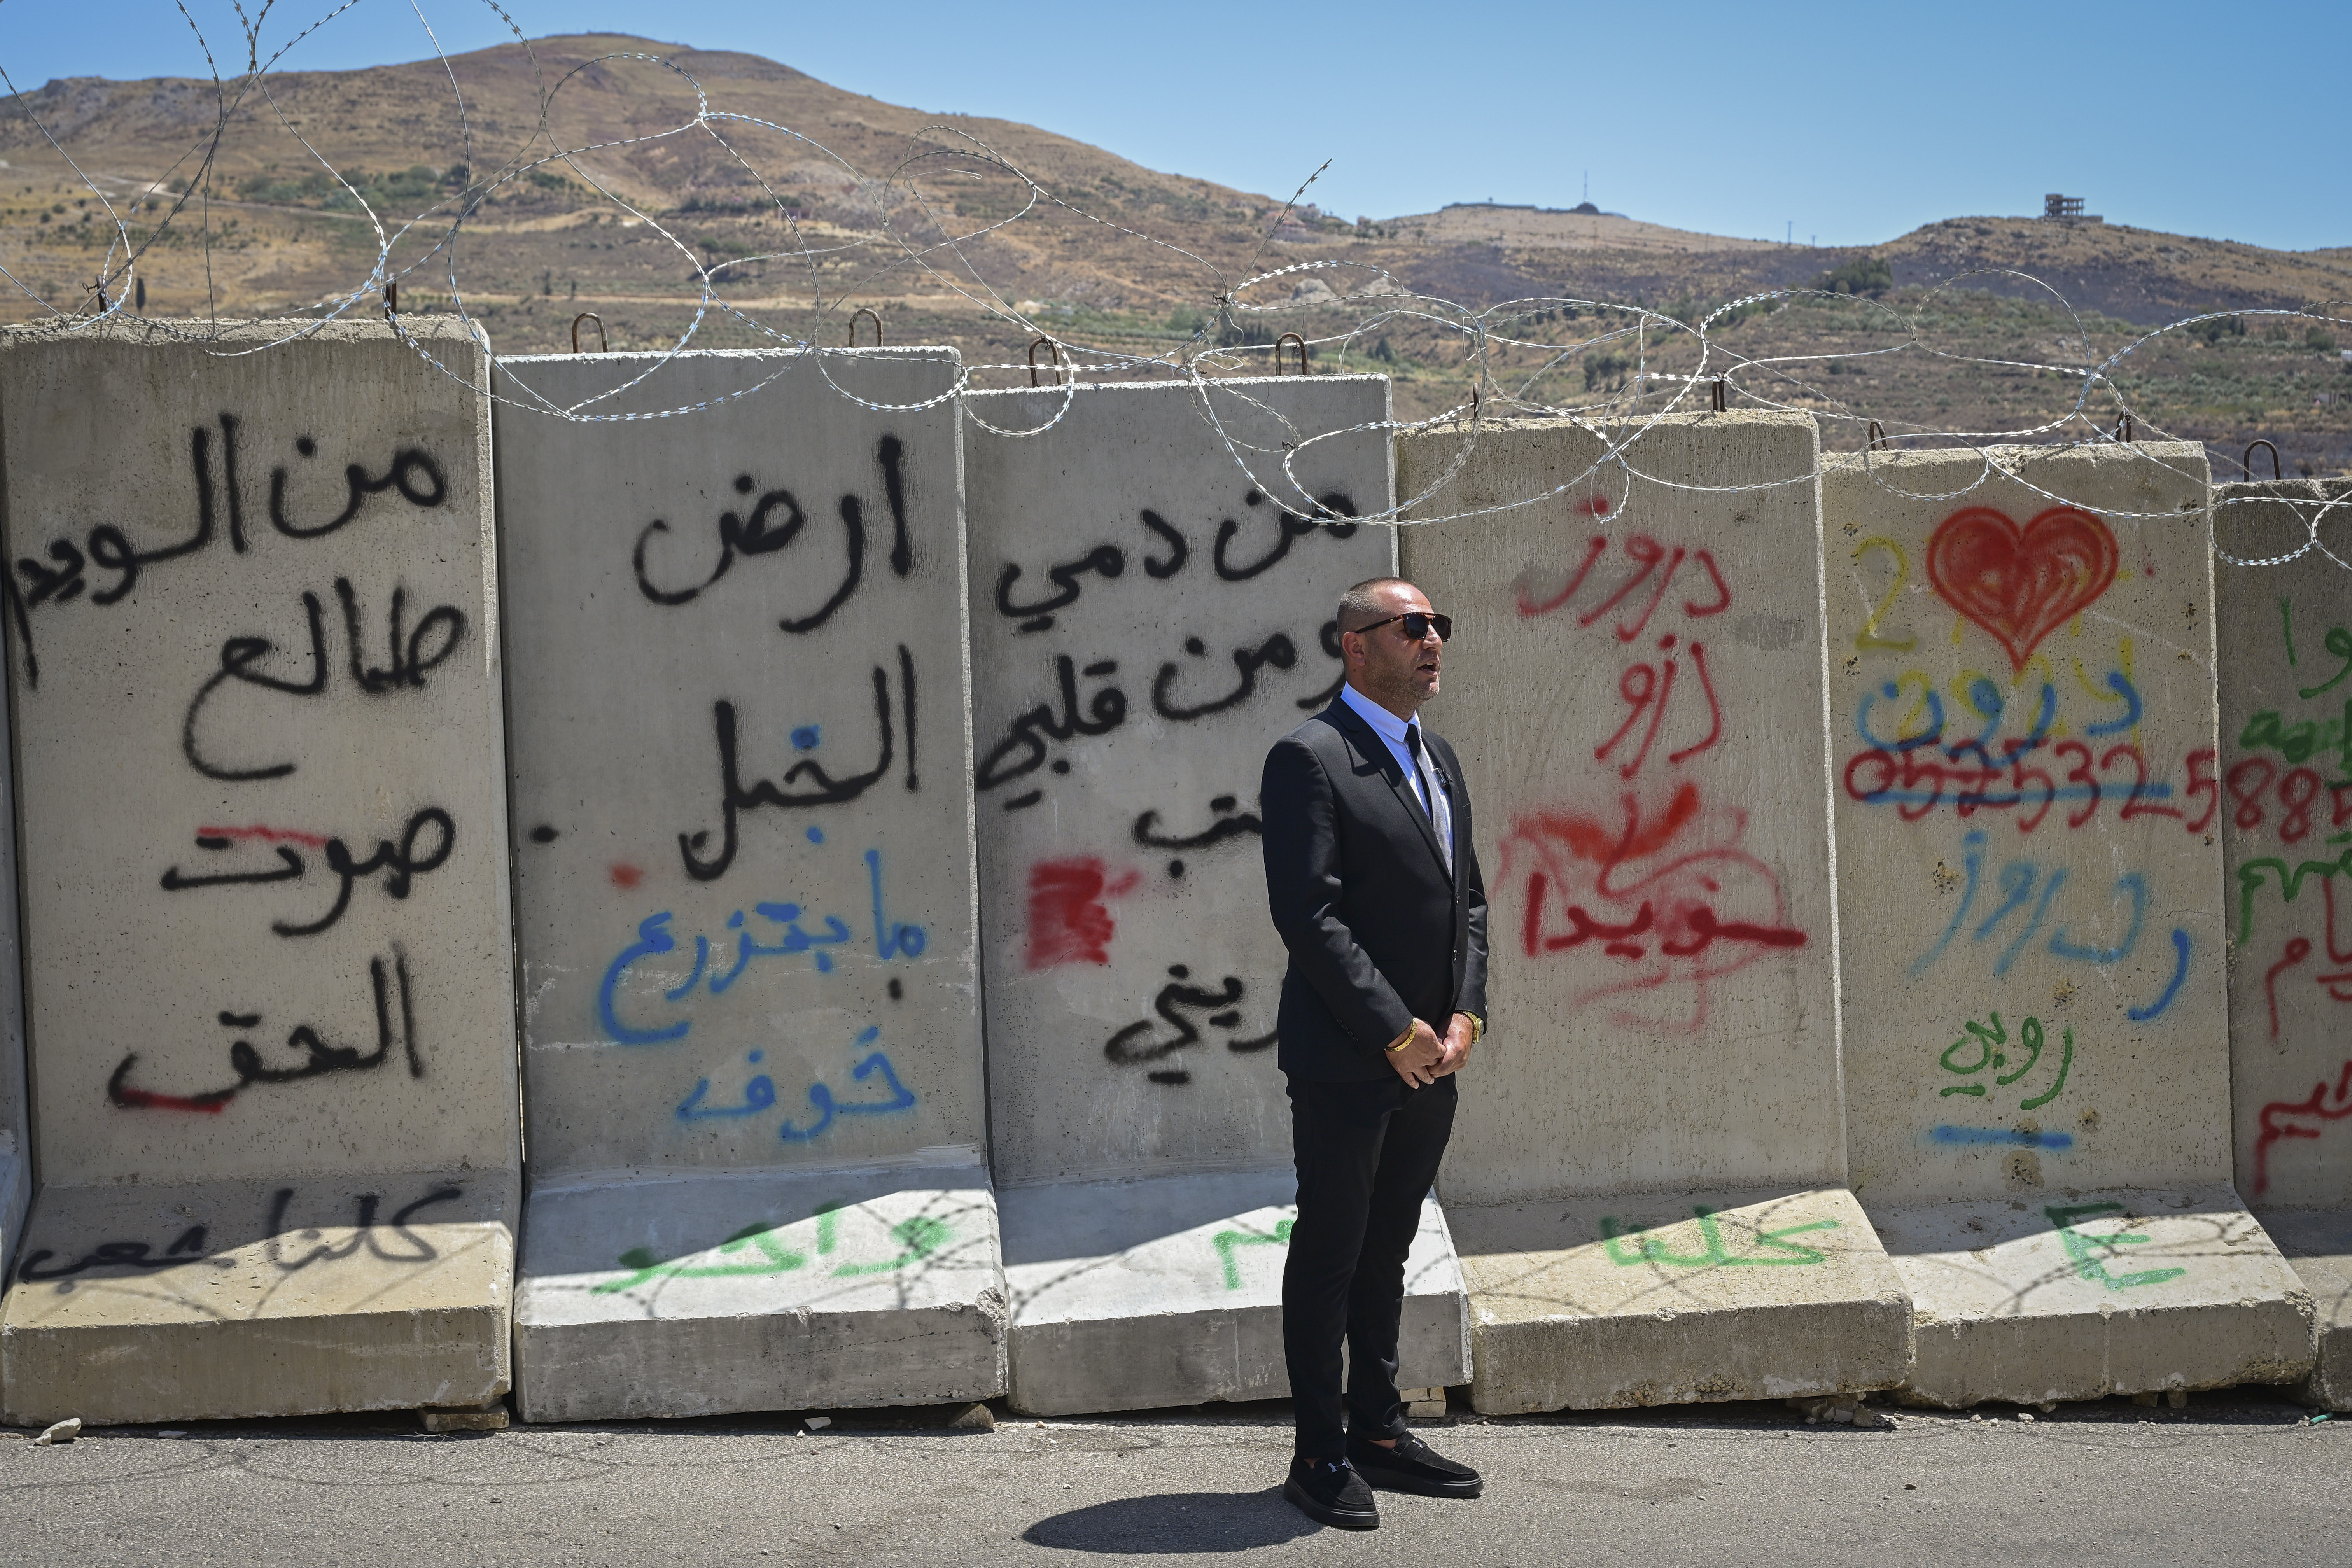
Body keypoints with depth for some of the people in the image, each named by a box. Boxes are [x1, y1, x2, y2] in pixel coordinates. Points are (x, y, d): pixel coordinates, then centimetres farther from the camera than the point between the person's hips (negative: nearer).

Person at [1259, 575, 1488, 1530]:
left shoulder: (1438, 760, 15)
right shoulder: (1308, 759, -11)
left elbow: (1468, 898, 17)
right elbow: (1308, 914, -18)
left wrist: (1465, 1015, 1)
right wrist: (1396, 1032, -17)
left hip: (1430, 1061, 8)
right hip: (1345, 1062, -8)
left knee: (1387, 1251, 15)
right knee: (1329, 1255, 1)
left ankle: (1377, 1432, 25)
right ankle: (1320, 1459, 9)